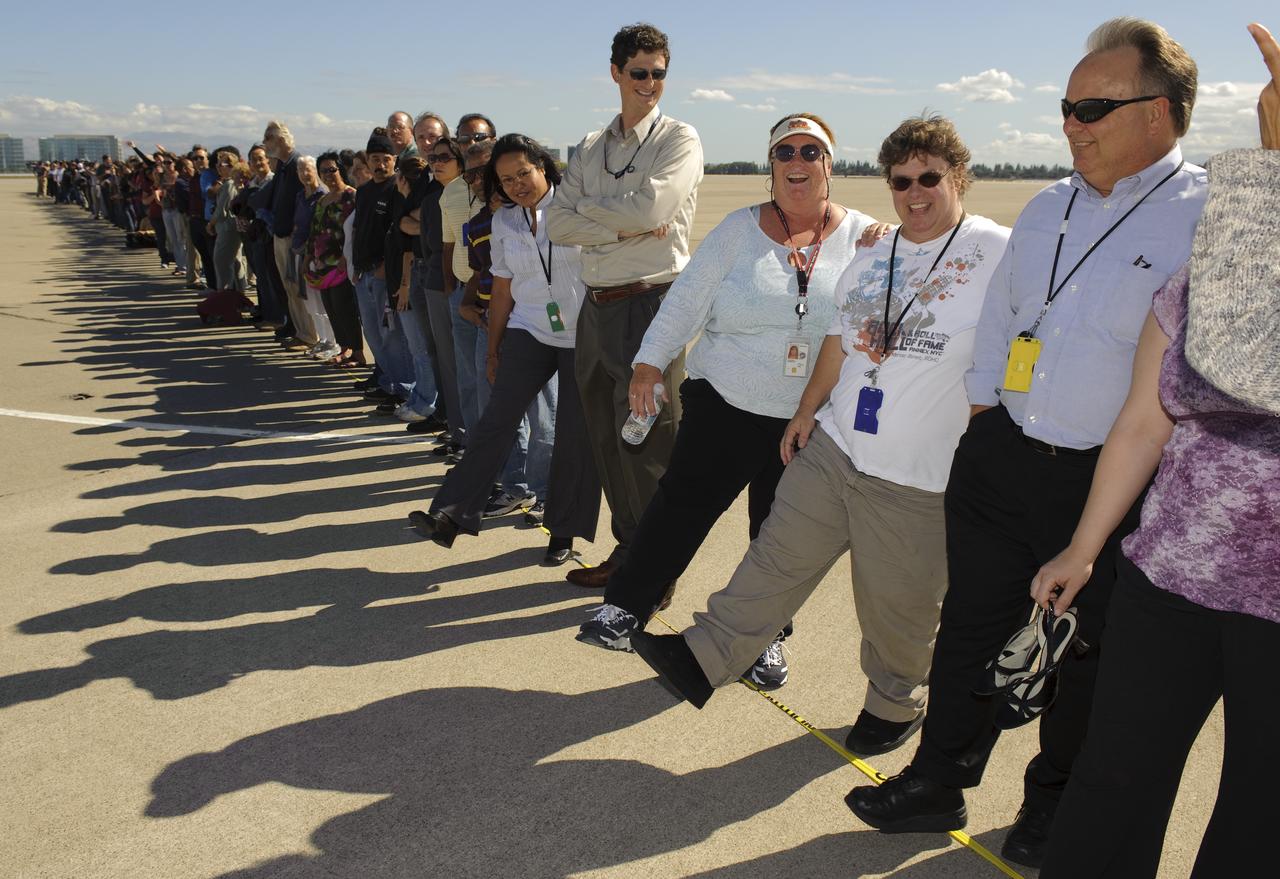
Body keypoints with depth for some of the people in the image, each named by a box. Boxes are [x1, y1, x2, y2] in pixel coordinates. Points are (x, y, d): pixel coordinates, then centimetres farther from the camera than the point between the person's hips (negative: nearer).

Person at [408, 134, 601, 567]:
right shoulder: (503, 222, 10)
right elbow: (502, 290, 14)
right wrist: (493, 351, 16)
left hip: (583, 335, -3)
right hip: (529, 332, 3)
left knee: (575, 434, 0)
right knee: (497, 419, -10)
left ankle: (563, 530, 13)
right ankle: (452, 513, -12)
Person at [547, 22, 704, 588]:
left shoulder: (679, 139, 0)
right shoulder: (590, 148, 16)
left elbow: (649, 209, -17)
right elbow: (558, 224, 4)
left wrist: (590, 206, -1)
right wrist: (622, 228, -10)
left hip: (651, 302, -6)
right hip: (597, 304, 6)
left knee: (648, 442, -1)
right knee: (607, 439, 13)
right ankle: (627, 548, 29)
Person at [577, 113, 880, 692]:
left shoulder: (864, 237, 2)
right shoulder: (741, 229, 1)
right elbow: (687, 297, -1)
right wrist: (649, 362, -7)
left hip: (808, 419, 1)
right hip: (726, 403, 0)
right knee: (682, 503, -2)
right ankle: (625, 606, 13)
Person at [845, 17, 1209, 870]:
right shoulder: (1048, 208, 9)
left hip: (1111, 484, -5)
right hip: (1001, 458, 6)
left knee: (1086, 650, 13)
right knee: (974, 626, 13)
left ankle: (1055, 804, 35)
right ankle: (939, 782, 30)